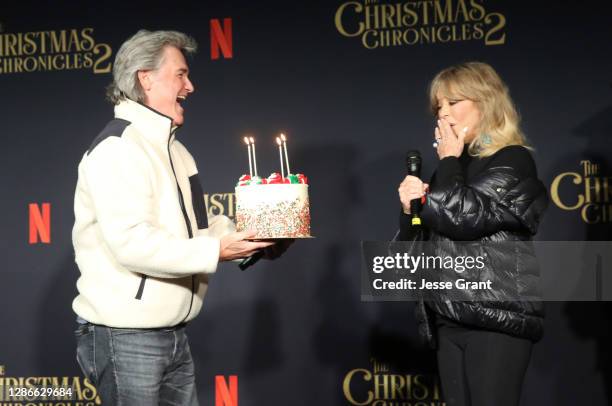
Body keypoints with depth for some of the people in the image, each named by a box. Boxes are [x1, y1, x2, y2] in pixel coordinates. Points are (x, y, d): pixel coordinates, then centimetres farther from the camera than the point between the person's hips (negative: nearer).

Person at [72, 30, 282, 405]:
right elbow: (132, 244, -25)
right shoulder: (118, 147, -15)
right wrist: (216, 252, -24)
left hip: (173, 335, 9)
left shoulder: (171, 147, 17)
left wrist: (250, 235, 4)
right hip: (126, 337, -9)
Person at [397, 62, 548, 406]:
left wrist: (448, 159, -3)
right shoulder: (459, 167, 19)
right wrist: (410, 209, 0)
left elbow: (463, 216, -18)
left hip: (497, 318, -7)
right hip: (451, 319, 8)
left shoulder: (513, 162, -3)